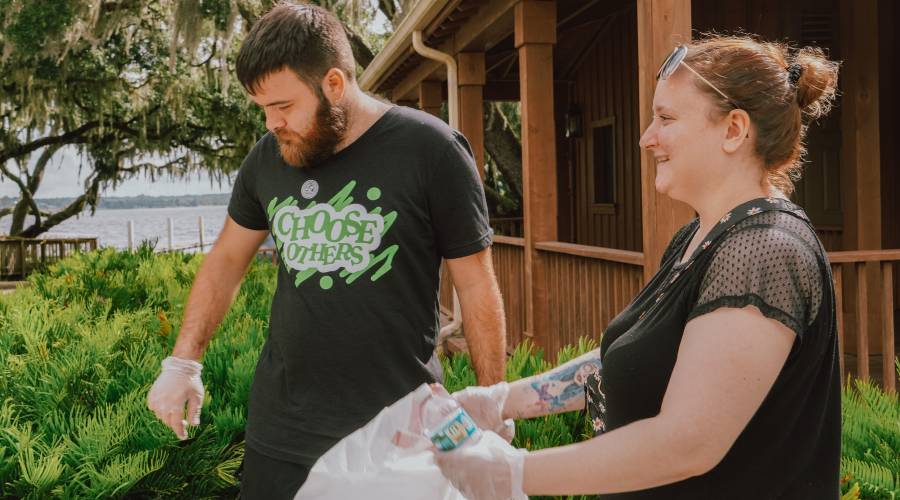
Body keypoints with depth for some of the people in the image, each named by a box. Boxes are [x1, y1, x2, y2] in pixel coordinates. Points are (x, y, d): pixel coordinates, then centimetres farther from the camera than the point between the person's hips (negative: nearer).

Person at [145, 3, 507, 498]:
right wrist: (182, 363, 9)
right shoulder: (267, 157, 2)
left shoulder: (429, 149, -11)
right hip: (279, 429, 4)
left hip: (398, 432, -4)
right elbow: (226, 259, 16)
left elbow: (476, 285, -6)